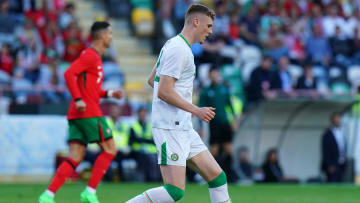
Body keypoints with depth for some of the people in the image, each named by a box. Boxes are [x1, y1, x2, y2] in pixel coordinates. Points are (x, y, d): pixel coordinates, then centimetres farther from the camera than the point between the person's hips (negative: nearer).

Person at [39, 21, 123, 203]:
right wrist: (78, 99, -26)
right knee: (110, 149, -3)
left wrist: (109, 93, 20)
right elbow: (69, 73, -19)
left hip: (77, 114, 9)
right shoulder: (90, 55, -7)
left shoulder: (95, 58, 23)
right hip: (88, 112, -9)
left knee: (74, 159, 1)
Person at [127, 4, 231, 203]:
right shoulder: (179, 49, -13)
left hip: (184, 129, 11)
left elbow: (152, 80, 28)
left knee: (217, 177, 5)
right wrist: (196, 110, -14)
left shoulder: (174, 45, 18)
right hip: (170, 128, -11)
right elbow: (163, 92, -19)